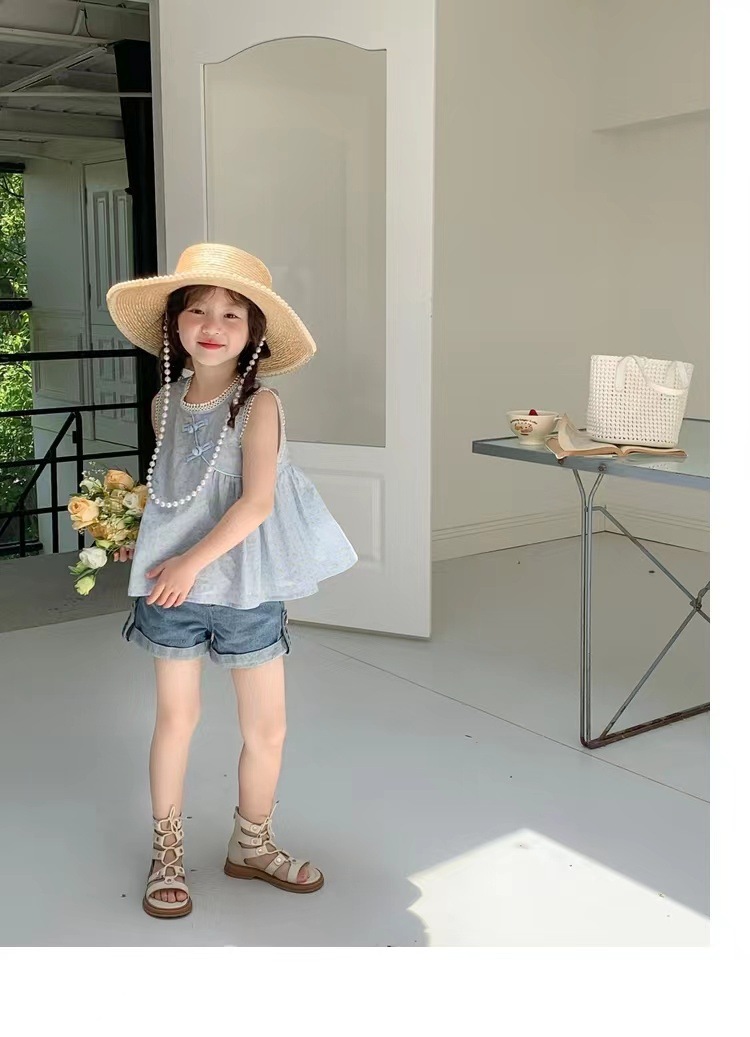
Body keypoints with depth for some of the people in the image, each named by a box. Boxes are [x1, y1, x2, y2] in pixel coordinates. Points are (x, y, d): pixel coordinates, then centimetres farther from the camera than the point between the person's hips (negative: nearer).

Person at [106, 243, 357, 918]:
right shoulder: (166, 402, 4)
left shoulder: (259, 404, -10)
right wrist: (135, 534, 3)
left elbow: (256, 502, -19)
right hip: (172, 583, 3)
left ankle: (252, 845, 30)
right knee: (176, 717, 10)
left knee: (267, 726, 6)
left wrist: (191, 562, -21)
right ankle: (168, 854, 28)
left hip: (246, 585, -2)